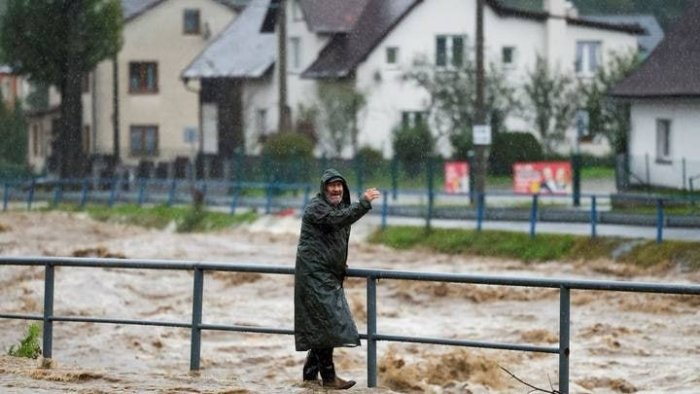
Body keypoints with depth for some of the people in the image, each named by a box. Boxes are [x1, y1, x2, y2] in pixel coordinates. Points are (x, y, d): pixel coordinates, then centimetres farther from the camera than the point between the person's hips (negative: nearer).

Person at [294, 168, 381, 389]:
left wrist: (341, 267, 21)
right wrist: (364, 203, -35)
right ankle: (328, 377, -10)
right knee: (326, 324, -12)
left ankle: (310, 373, 20)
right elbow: (338, 219, -30)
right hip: (314, 274, -9)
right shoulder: (316, 207, -12)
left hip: (329, 276, 9)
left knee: (321, 327, 12)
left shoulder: (339, 206, 18)